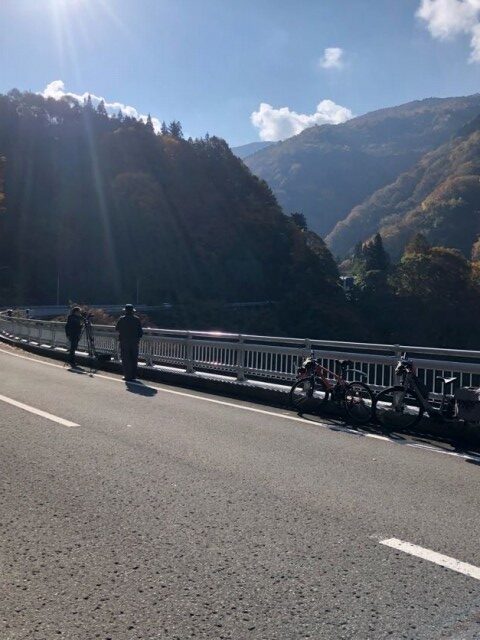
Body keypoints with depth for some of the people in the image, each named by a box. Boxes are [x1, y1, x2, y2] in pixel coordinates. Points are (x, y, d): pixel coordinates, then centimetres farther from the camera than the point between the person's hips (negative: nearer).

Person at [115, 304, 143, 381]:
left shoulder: (122, 319, -10)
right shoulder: (137, 319, -3)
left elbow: (117, 328, 3)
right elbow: (140, 331, 0)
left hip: (124, 342, -3)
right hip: (134, 342, 3)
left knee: (126, 360, 3)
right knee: (134, 359, 12)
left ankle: (128, 376, 3)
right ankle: (133, 375, 17)